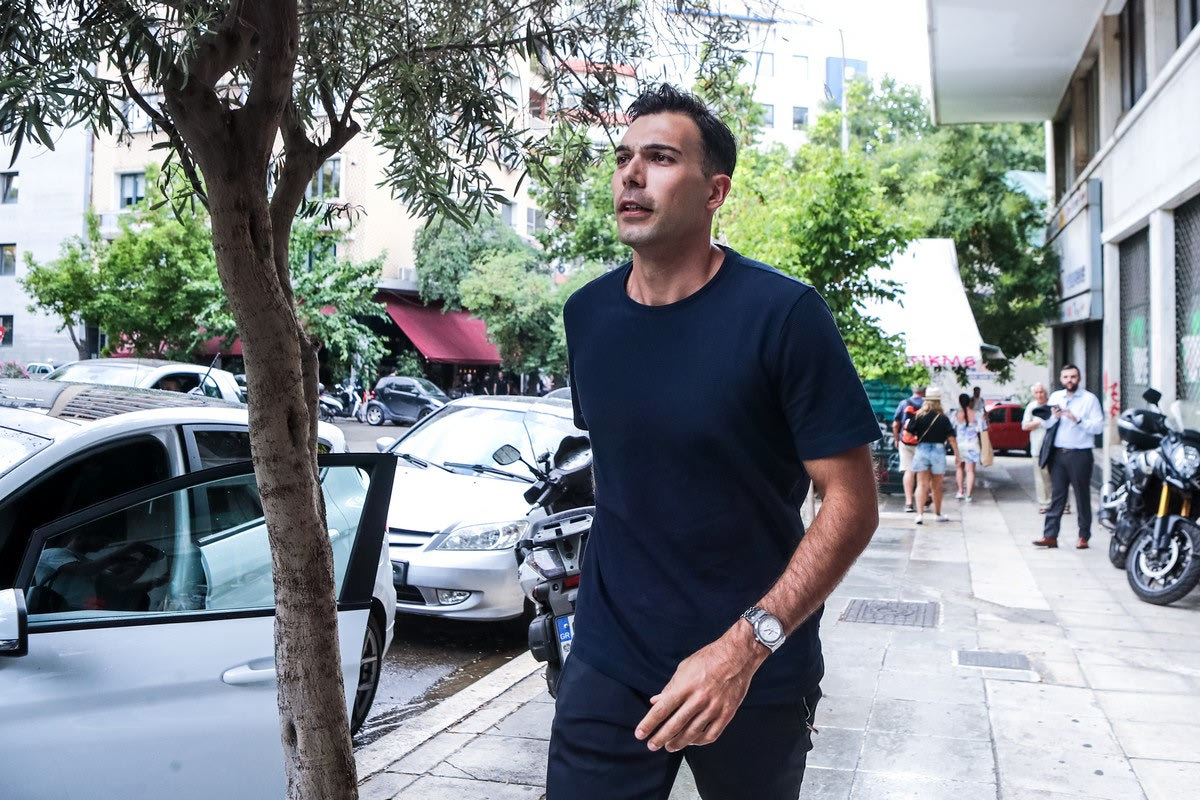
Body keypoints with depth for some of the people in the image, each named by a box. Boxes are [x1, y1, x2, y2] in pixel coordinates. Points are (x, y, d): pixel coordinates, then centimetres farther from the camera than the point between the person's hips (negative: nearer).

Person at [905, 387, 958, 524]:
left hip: (921, 450, 0)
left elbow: (909, 433, -6)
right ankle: (938, 514, 29)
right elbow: (951, 438, -6)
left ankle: (920, 514, -12)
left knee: (922, 485, 2)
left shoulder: (919, 416, -3)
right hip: (938, 451, 0)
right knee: (936, 486, 14)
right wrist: (957, 454, 2)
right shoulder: (943, 418, -4)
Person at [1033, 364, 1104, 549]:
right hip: (1058, 454, 4)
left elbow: (1098, 427, -8)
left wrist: (1078, 420, -19)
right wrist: (1054, 417, -7)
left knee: (1082, 497, 3)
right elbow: (1046, 424, 13)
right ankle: (1050, 535, 4)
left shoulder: (1089, 399, -1)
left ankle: (1084, 536, 11)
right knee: (1056, 496, 4)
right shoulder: (1055, 397, 13)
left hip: (1080, 455, -4)